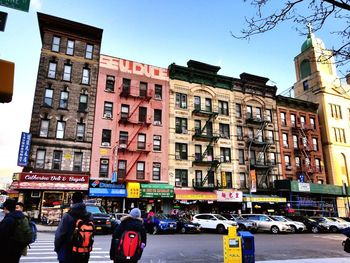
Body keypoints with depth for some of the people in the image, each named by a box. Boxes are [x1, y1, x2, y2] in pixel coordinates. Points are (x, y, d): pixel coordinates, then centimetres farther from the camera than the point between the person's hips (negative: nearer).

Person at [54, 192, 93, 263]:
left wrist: (57, 248, 4)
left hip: (67, 254, -3)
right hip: (84, 255, 4)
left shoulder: (67, 216, -17)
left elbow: (59, 235, -12)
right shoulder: (89, 216, -4)